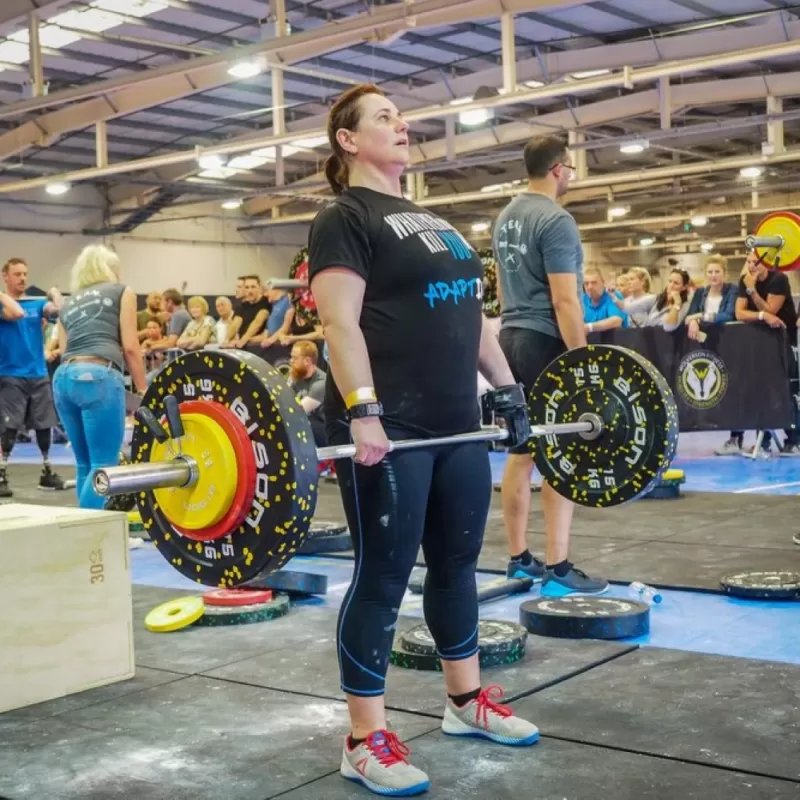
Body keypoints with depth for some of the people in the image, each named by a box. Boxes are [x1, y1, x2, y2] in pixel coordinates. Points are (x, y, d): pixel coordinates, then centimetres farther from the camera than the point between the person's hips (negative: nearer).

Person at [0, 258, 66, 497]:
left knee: (45, 425, 9)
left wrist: (55, 294, 7)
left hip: (39, 374, 5)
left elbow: (59, 309, -9)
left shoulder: (37, 303, 10)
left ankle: (47, 473, 20)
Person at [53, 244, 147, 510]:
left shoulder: (69, 303, 27)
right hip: (97, 376, -6)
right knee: (104, 466, -5)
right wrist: (144, 391, 8)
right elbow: (130, 347, 4)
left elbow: (64, 350, 21)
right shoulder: (122, 292, 14)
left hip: (63, 378, 6)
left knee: (86, 465, 14)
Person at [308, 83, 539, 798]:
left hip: (458, 425, 8)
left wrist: (508, 389, 17)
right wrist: (361, 414, -26)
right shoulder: (345, 220, -5)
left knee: (457, 563, 16)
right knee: (382, 577, -3)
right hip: (387, 429, -8)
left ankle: (468, 700, 31)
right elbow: (341, 324, -17)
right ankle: (366, 740, 7)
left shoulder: (432, 222, 20)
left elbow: (468, 316, 22)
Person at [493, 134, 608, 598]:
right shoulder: (556, 220, -14)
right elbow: (565, 301, -19)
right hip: (546, 341, -9)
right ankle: (558, 569, -7)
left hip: (512, 338, 10)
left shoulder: (506, 219, 15)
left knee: (522, 453, 11)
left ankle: (519, 559, 16)